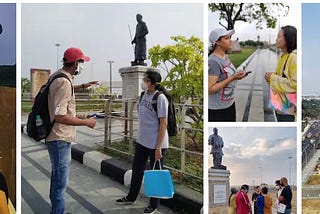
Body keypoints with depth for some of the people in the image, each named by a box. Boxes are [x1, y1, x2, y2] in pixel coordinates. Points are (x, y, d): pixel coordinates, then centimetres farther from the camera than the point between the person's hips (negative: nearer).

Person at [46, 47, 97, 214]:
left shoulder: (57, 76, 8)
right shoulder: (64, 82, -23)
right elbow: (60, 116, -28)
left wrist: (81, 86, 24)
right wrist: (86, 122, -19)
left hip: (57, 138, 11)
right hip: (60, 139, -11)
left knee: (57, 177, 23)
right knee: (60, 182, 0)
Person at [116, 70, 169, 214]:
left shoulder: (160, 98, -17)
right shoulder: (144, 95, 5)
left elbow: (163, 123, -18)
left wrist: (158, 147, -19)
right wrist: (140, 135, 16)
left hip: (156, 144, -8)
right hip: (142, 141, 8)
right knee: (137, 169, 20)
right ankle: (131, 197, 40)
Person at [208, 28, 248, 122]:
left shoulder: (225, 57, 5)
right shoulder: (213, 61, -22)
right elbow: (210, 89, -26)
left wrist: (236, 75, 3)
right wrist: (232, 78, -25)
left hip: (230, 104, 9)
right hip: (218, 109, -9)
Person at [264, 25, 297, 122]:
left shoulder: (294, 57, -20)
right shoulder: (284, 56, 8)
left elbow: (295, 84, -26)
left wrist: (273, 78, -18)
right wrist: (272, 75, 1)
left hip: (288, 106, -9)